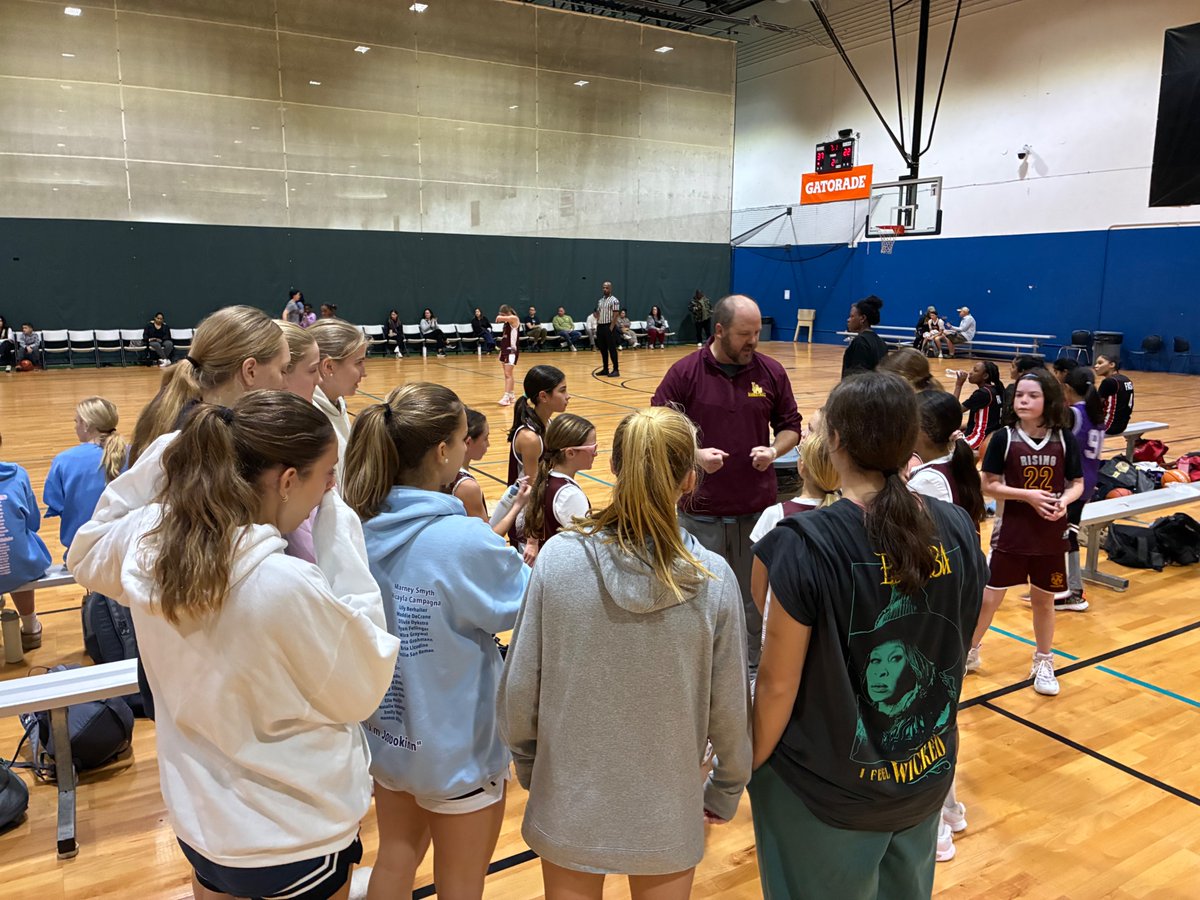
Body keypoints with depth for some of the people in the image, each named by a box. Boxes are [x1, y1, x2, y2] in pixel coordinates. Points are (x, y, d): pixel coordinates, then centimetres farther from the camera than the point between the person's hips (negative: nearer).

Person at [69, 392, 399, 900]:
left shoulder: (148, 539, -13)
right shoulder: (287, 587, -35)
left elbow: (85, 556, 12)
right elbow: (364, 687, -18)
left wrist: (161, 462, 4)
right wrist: (338, 535, -19)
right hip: (295, 835, -5)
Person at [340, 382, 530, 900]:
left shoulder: (358, 527, -10)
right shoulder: (462, 540, -29)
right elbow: (531, 605, -14)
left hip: (383, 733, 6)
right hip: (455, 746, -6)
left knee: (396, 857, 27)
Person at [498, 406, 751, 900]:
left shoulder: (557, 557, -17)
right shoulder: (714, 579, -17)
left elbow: (519, 688, -10)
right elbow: (729, 707, -8)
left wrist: (527, 765, 9)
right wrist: (726, 792, 10)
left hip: (569, 803, 1)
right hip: (666, 812, 0)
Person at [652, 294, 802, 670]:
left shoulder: (771, 372, 1)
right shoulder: (684, 372, -6)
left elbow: (790, 426, 11)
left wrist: (774, 450, -10)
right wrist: (694, 454, -19)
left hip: (757, 509, 2)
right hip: (700, 510, -2)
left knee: (753, 598, 13)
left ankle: (753, 671, 32)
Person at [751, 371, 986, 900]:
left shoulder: (807, 545, -25)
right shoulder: (959, 530, -9)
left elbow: (778, 683, -17)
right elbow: (958, 652, 4)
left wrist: (748, 768, -4)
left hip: (826, 790, -4)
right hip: (928, 777, 5)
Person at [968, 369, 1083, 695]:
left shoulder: (1064, 439, -5)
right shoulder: (1004, 438, -10)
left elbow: (1077, 483, 3)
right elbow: (989, 485, -8)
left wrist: (1064, 500, -18)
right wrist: (1027, 495, -21)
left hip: (1051, 534, 2)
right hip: (1011, 532, -1)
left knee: (1044, 600, 15)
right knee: (989, 597, 6)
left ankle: (1043, 663, 35)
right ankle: (969, 652, 27)